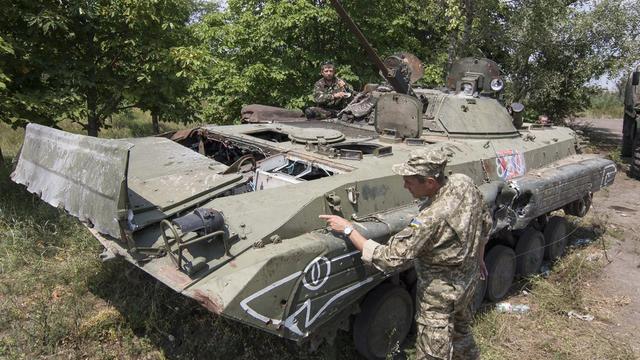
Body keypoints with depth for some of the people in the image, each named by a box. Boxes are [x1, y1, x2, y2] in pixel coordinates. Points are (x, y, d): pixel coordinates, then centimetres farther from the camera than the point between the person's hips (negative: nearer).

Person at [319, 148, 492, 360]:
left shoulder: (431, 219, -37)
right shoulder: (463, 182, -13)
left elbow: (388, 258, -31)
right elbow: (485, 222, 6)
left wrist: (348, 229, -24)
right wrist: (478, 258, 21)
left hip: (440, 294, -8)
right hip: (469, 279, 8)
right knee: (461, 332, 32)